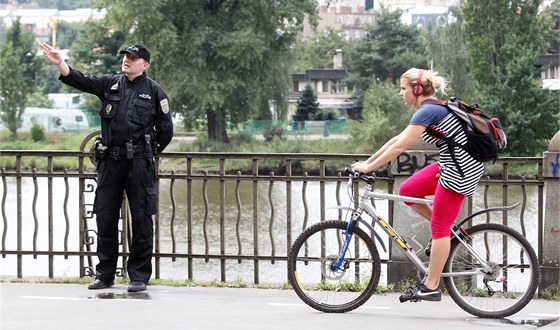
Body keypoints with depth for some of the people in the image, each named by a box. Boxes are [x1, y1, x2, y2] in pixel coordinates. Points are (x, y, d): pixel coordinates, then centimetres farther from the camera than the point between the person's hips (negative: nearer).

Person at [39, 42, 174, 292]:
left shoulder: (154, 91, 1)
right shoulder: (110, 84, 10)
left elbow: (166, 129, 5)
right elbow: (80, 81, 2)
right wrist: (59, 63, -12)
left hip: (139, 163, -4)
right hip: (110, 161, 4)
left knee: (141, 218, -2)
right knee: (105, 217, 6)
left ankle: (139, 277, 3)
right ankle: (105, 275, 14)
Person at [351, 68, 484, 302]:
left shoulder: (427, 111, -16)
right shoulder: (430, 109, 15)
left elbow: (399, 147, -19)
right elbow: (396, 140, 18)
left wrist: (368, 167, -12)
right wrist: (367, 162, 16)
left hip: (461, 169, -9)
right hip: (450, 165, 9)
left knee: (439, 228, -5)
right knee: (406, 190, 7)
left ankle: (431, 287, -1)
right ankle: (449, 232, 15)